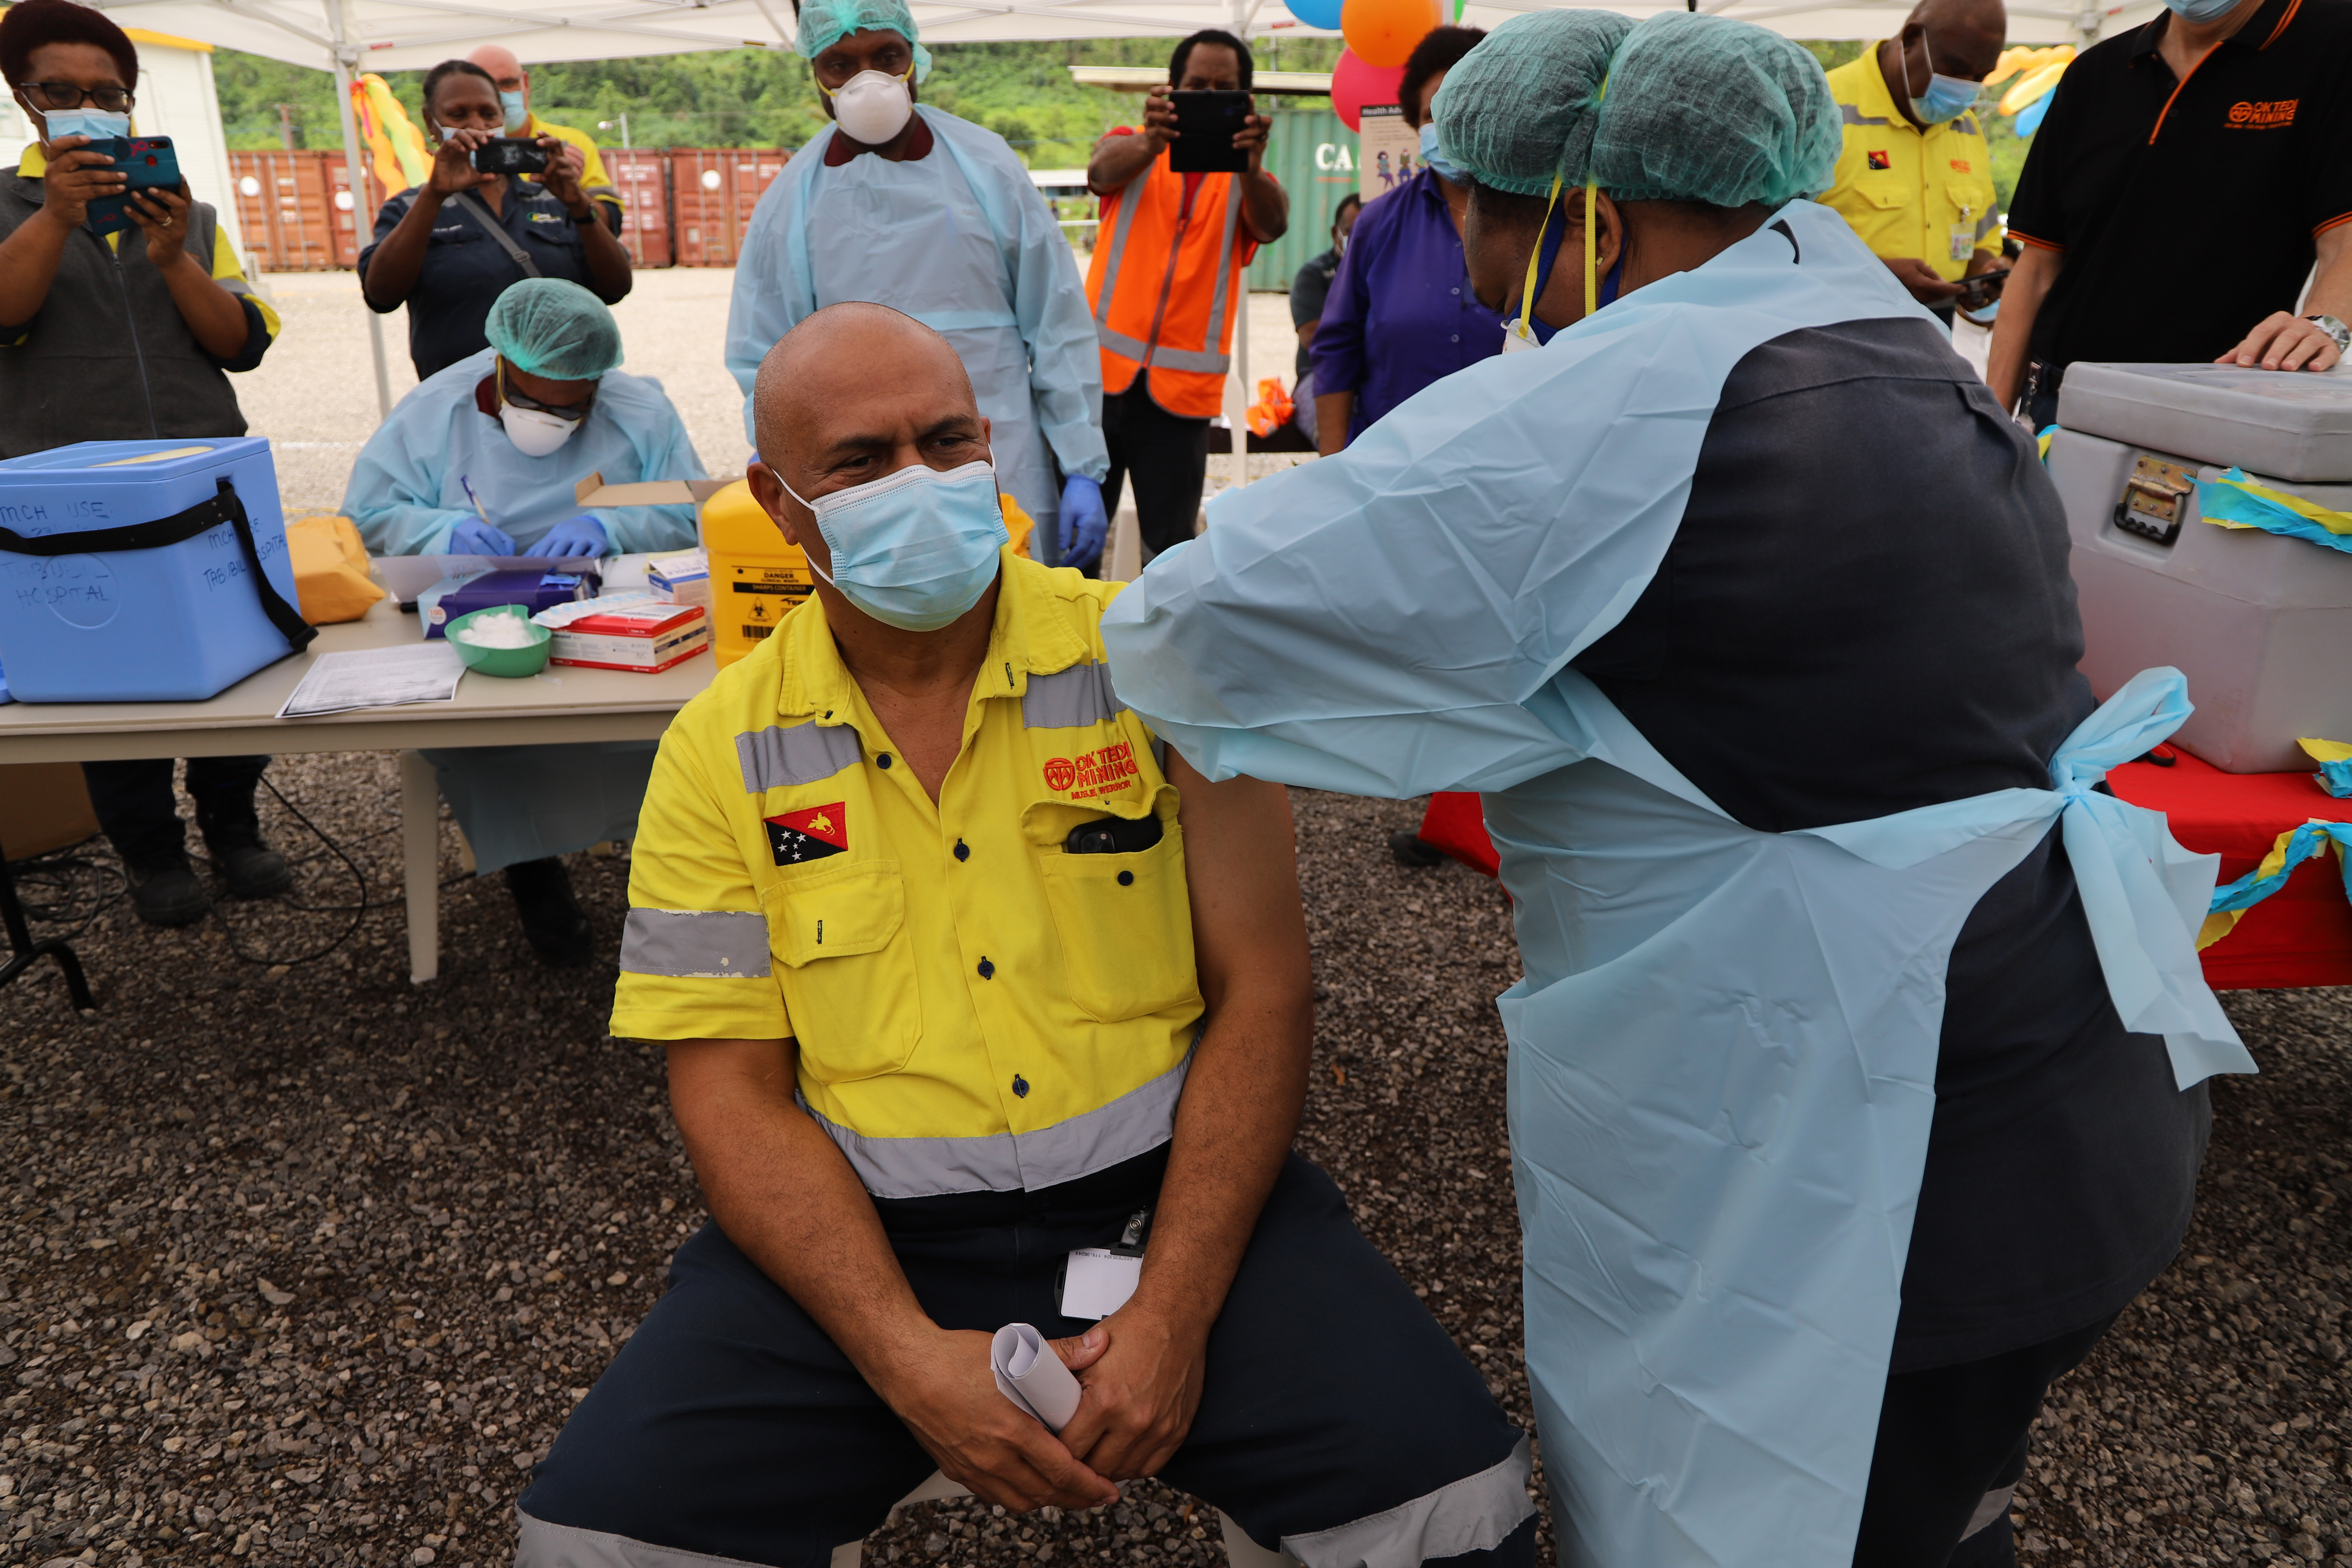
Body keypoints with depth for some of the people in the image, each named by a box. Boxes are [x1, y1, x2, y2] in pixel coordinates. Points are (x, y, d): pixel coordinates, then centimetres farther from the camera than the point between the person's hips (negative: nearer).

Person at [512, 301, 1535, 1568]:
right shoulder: (722, 753, 0)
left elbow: (1262, 987, -5)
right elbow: (732, 1094, -2)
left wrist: (1174, 1314, -14)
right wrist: (909, 1359, -15)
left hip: (1168, 1189, -1)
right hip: (864, 1234, 2)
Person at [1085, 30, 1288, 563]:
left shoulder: (1245, 176, 8)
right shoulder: (1134, 148, 8)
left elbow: (1272, 227, -14)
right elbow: (1101, 172, -15)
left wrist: (1251, 167, -37)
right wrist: (1149, 144, -39)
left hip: (1182, 386, 1)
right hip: (1101, 370, 0)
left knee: (1170, 547, 2)